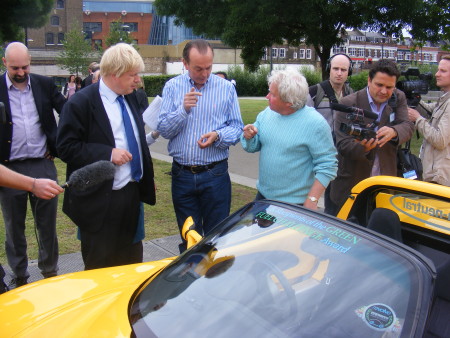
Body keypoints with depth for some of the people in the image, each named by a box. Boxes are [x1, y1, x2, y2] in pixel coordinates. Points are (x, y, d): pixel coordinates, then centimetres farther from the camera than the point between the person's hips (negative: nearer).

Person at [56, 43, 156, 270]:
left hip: (131, 193, 7)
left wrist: (146, 179, 14)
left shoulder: (131, 97, 8)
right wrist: (107, 153, -24)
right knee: (99, 268, 7)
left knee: (132, 261, 19)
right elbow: (65, 147, -16)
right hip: (100, 200, -7)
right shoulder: (82, 103, -14)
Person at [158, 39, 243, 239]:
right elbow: (163, 130, -3)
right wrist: (183, 109, -20)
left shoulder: (227, 88, 1)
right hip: (182, 175, 1)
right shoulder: (172, 87, 3)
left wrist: (217, 136, -20)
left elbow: (236, 128, 1)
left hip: (215, 175, -1)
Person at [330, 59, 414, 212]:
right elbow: (342, 144, -13)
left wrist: (393, 131, -32)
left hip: (385, 183, 3)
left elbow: (408, 126, -8)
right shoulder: (349, 103, -9)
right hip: (352, 183, -3)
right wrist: (362, 147, -35)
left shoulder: (398, 98, 5)